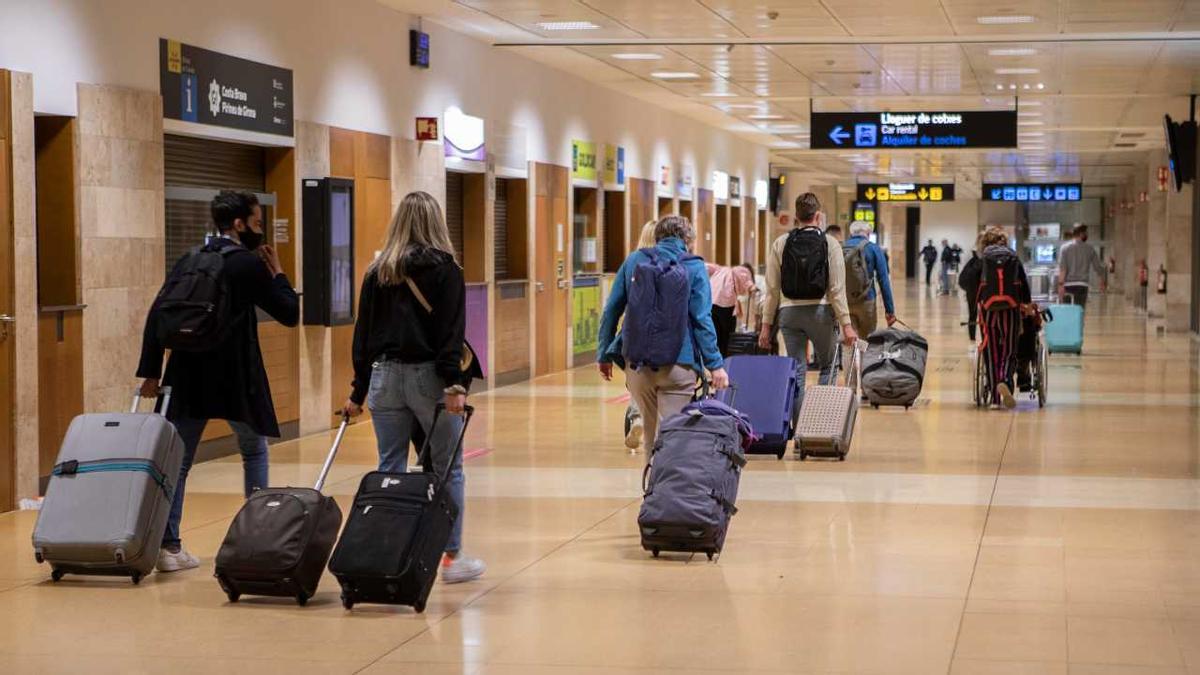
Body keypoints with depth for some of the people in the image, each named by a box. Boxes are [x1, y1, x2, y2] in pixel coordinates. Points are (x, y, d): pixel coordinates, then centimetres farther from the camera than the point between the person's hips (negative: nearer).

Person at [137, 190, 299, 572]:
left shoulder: (188, 261, 8)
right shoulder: (249, 264, -7)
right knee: (254, 451, 17)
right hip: (235, 376, -4)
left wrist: (151, 371, 1)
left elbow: (156, 315, 1)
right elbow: (290, 314, -3)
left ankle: (167, 545, 0)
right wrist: (277, 272, 10)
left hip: (187, 376, 4)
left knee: (177, 460, 6)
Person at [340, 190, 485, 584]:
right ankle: (452, 557, 8)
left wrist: (358, 390, 12)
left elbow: (363, 333, 9)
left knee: (390, 471, 7)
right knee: (449, 470, 7)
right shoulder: (444, 268, -3)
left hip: (384, 375, 3)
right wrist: (455, 384, -17)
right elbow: (452, 331, -13)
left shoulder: (378, 271, 8)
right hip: (428, 376, -3)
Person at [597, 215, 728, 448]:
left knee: (651, 429, 17)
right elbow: (702, 319, -7)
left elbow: (611, 311, 8)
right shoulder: (694, 267, -1)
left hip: (636, 362, 3)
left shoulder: (634, 261, 7)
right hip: (677, 365, -3)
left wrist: (605, 355, 15)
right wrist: (715, 364, -5)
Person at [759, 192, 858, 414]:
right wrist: (846, 325, -4)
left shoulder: (780, 244, 3)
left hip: (789, 313, 2)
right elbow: (837, 289, -6)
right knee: (828, 368, 14)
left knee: (797, 372, 8)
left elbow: (772, 289, 3)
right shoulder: (830, 243, -2)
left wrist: (766, 325, 8)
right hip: (821, 312, -2)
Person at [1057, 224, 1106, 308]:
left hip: (1068, 285, 0)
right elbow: (1098, 266, 7)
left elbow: (1062, 268, -9)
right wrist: (1103, 282, 22)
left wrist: (1061, 285, -14)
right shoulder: (1090, 249, 3)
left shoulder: (1065, 248, 1)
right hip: (1082, 285, 0)